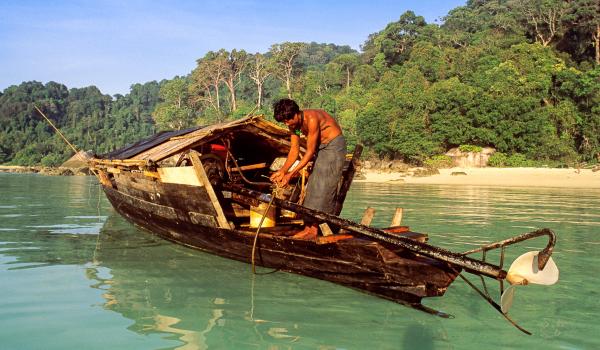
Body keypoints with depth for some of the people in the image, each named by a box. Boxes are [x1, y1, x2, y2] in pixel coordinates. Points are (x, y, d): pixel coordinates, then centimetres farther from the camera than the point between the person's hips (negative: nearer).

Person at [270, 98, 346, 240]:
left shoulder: (312, 118, -30)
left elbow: (310, 152, -27)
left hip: (334, 145, -9)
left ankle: (312, 228, -13)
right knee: (313, 185, 5)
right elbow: (294, 150, -1)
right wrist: (282, 171, -13)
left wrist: (291, 174, -27)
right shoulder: (293, 123, -5)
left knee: (323, 186, -13)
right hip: (321, 147, 9)